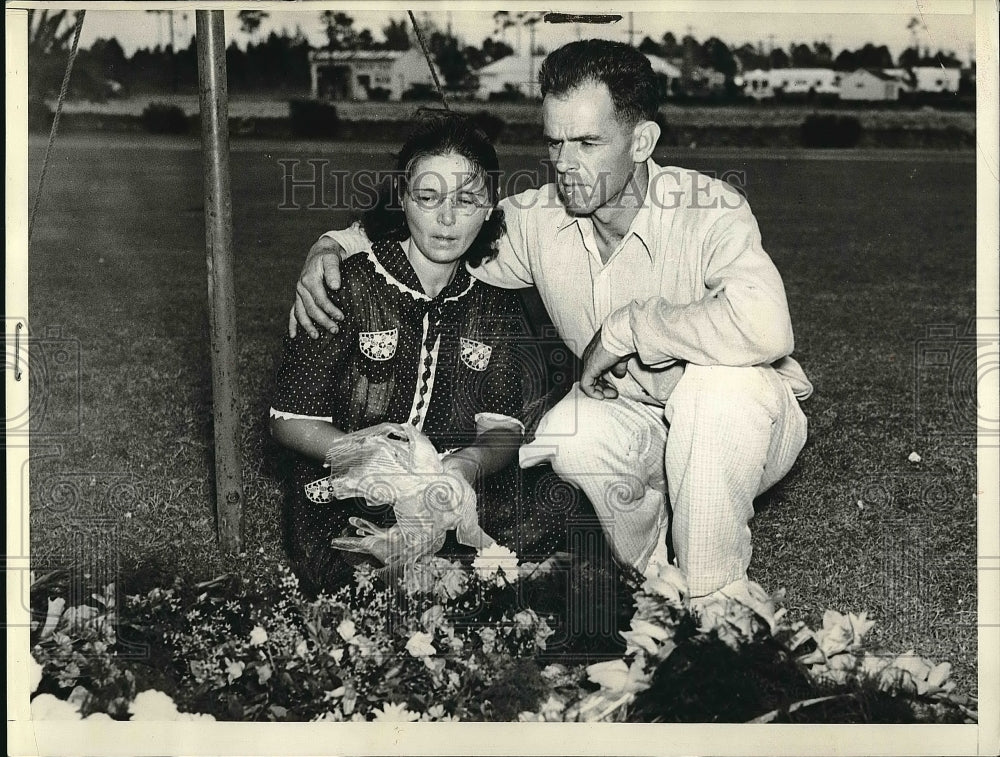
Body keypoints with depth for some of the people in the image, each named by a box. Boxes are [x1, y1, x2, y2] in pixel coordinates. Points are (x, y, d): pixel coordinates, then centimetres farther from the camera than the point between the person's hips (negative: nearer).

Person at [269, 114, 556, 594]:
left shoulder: (495, 303, 8)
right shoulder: (348, 287, -5)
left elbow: (503, 428, 0)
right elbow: (289, 421, -5)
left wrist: (470, 464, -25)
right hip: (345, 514, -4)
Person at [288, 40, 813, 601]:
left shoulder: (709, 211, -26)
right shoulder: (538, 219, -9)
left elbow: (764, 327, -46)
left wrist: (627, 328, -34)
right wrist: (332, 248, -14)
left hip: (747, 418, -4)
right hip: (638, 420, 4)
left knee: (715, 387, -36)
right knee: (568, 432, -28)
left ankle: (716, 597, -13)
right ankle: (650, 577, 3)